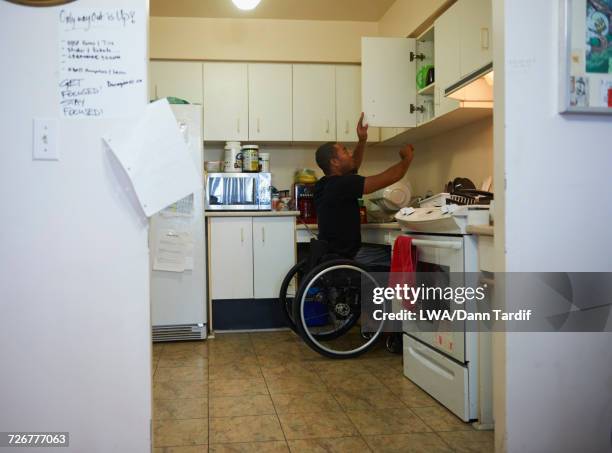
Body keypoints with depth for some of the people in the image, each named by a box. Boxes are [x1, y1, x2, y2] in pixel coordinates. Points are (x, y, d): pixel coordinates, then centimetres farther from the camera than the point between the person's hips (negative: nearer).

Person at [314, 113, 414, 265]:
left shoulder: (325, 184, 7)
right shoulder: (341, 184, -20)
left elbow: (353, 166, 26)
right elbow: (388, 178, -17)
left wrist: (362, 141, 13)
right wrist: (407, 158, 1)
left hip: (336, 252, 10)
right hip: (344, 258, -10)